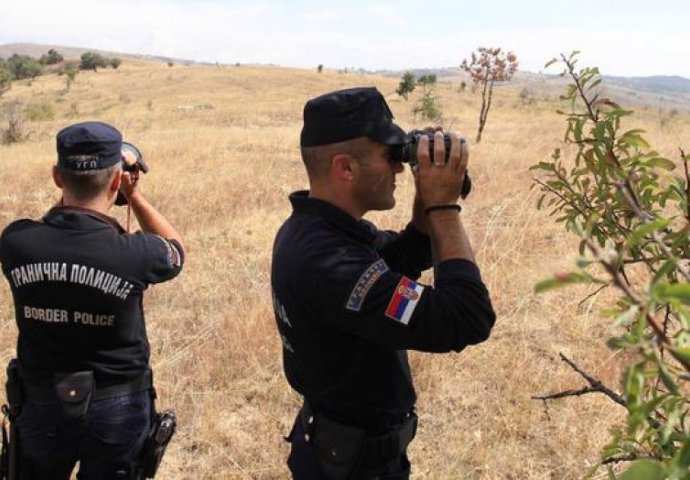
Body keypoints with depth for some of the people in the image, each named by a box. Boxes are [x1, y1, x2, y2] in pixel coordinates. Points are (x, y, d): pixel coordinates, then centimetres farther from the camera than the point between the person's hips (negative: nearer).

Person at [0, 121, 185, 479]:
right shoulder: (133, 254, -25)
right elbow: (175, 250, 0)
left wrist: (69, 190, 4)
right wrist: (134, 195, 2)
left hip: (41, 405, 2)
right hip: (117, 409, -2)